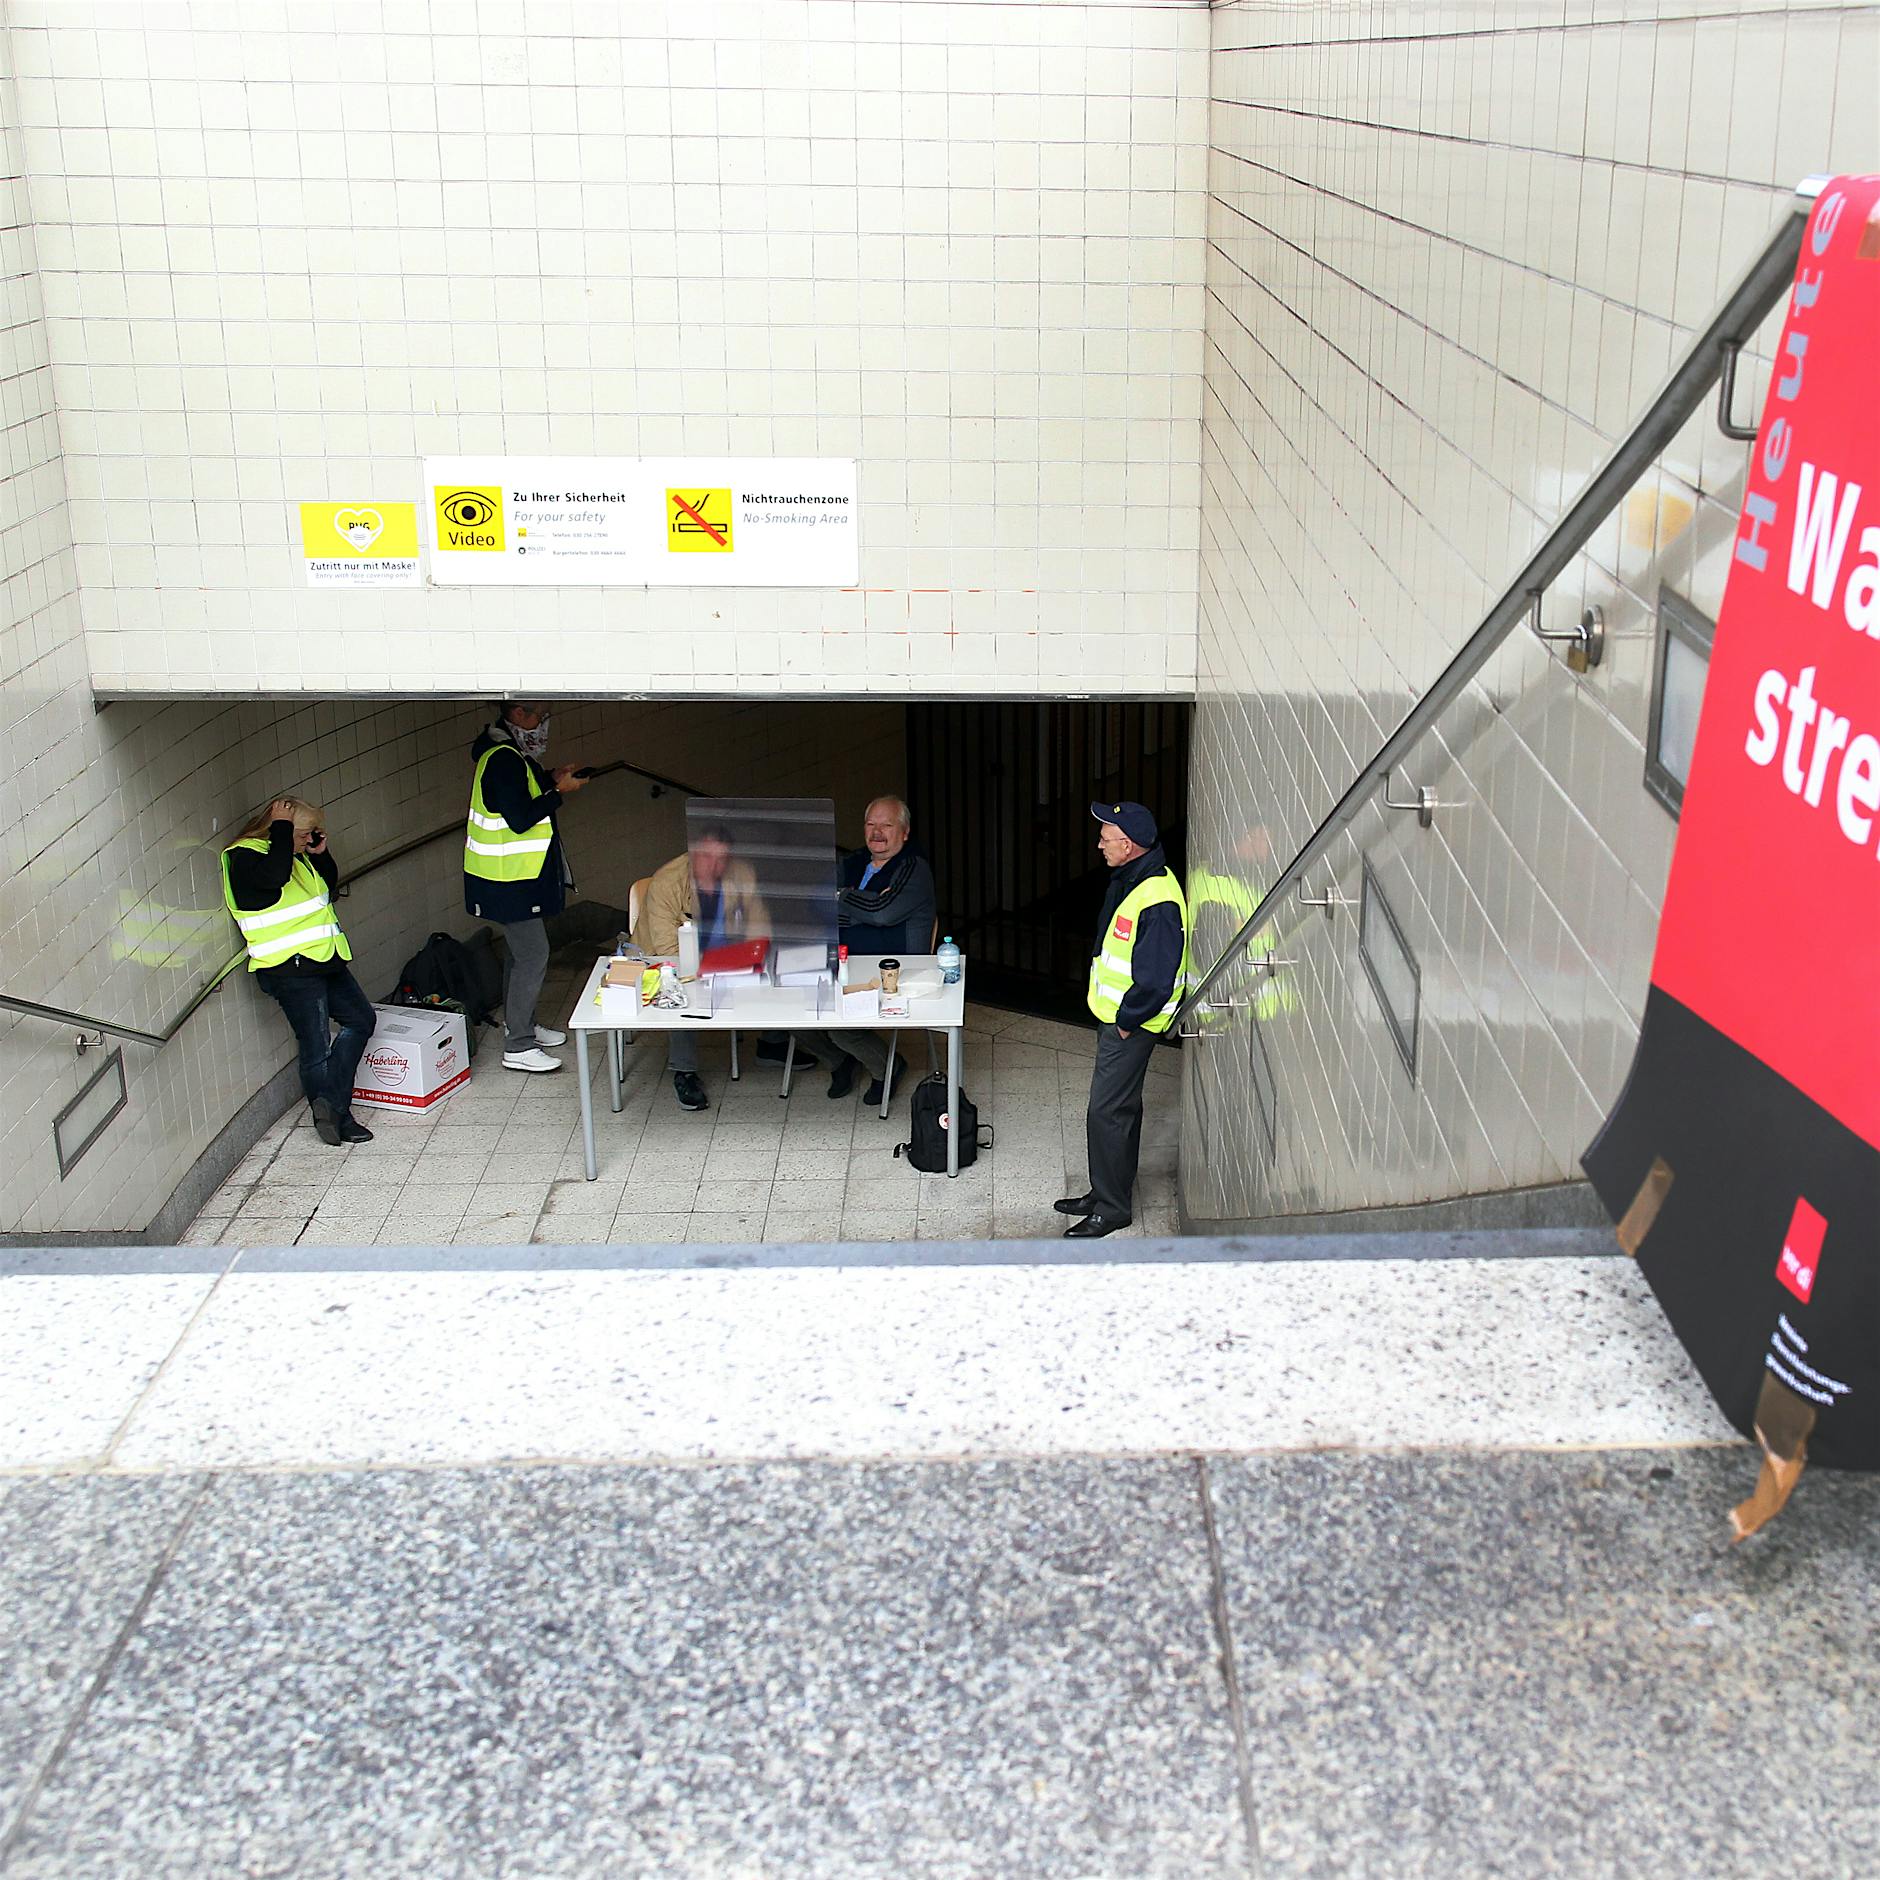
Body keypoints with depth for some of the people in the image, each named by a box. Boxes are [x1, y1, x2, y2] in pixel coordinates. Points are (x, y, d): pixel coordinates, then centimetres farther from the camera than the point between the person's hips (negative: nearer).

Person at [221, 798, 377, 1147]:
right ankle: (336, 1117, 12)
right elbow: (275, 875, -35)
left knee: (361, 1018, 11)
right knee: (316, 1045, -2)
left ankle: (330, 1105, 7)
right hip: (290, 969, -10)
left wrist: (321, 853, 9)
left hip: (324, 960, 10)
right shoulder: (245, 857, -13)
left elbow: (328, 885, 26)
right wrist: (282, 827, -24)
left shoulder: (297, 856, 14)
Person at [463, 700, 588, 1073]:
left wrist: (550, 779, 11)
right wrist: (560, 792, -18)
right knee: (532, 956, -8)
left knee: (521, 952, 20)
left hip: (516, 875, 11)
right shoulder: (503, 759, -23)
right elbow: (519, 819, -27)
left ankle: (520, 1025, 33)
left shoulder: (503, 752, 10)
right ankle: (518, 1048, -3)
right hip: (508, 879, -11)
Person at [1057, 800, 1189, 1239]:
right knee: (1122, 1106, 19)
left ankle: (1111, 1209, 7)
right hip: (1116, 1014, 10)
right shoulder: (1128, 879, 5)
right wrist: (1097, 993, 18)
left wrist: (1127, 1020, -16)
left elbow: (1156, 978, -27)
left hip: (1130, 1024, -10)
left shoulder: (1157, 901, -27)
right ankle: (1108, 1192, 32)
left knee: (1108, 1112, -4)